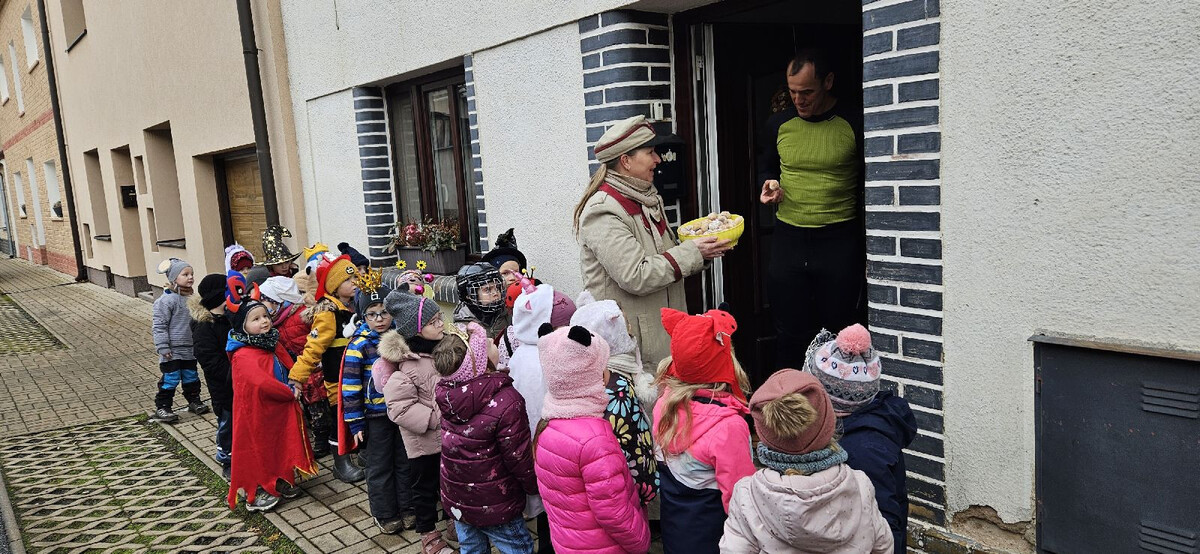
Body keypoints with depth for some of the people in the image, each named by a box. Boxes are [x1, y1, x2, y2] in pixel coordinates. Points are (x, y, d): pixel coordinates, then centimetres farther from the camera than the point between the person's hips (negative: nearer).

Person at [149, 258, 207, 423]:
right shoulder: (166, 300, -16)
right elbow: (159, 325, -15)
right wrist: (163, 348, -17)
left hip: (189, 349, 7)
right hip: (172, 351, -7)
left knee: (191, 377, 17)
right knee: (170, 378, -2)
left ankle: (194, 401, 31)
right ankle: (162, 407, 10)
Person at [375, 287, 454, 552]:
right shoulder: (408, 366, -24)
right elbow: (399, 407, -26)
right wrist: (436, 419, -26)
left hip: (451, 435, 6)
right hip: (425, 441, -6)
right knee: (425, 485, 12)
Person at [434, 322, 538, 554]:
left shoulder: (444, 391, -12)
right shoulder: (506, 402, -30)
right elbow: (519, 457, -22)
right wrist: (535, 487, -4)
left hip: (455, 500, 6)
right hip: (493, 505, -6)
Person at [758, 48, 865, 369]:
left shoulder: (853, 124, -6)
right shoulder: (778, 125, 5)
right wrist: (769, 184, -1)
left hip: (840, 240, -3)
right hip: (788, 238, 3)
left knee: (838, 333, 6)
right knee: (789, 333, 7)